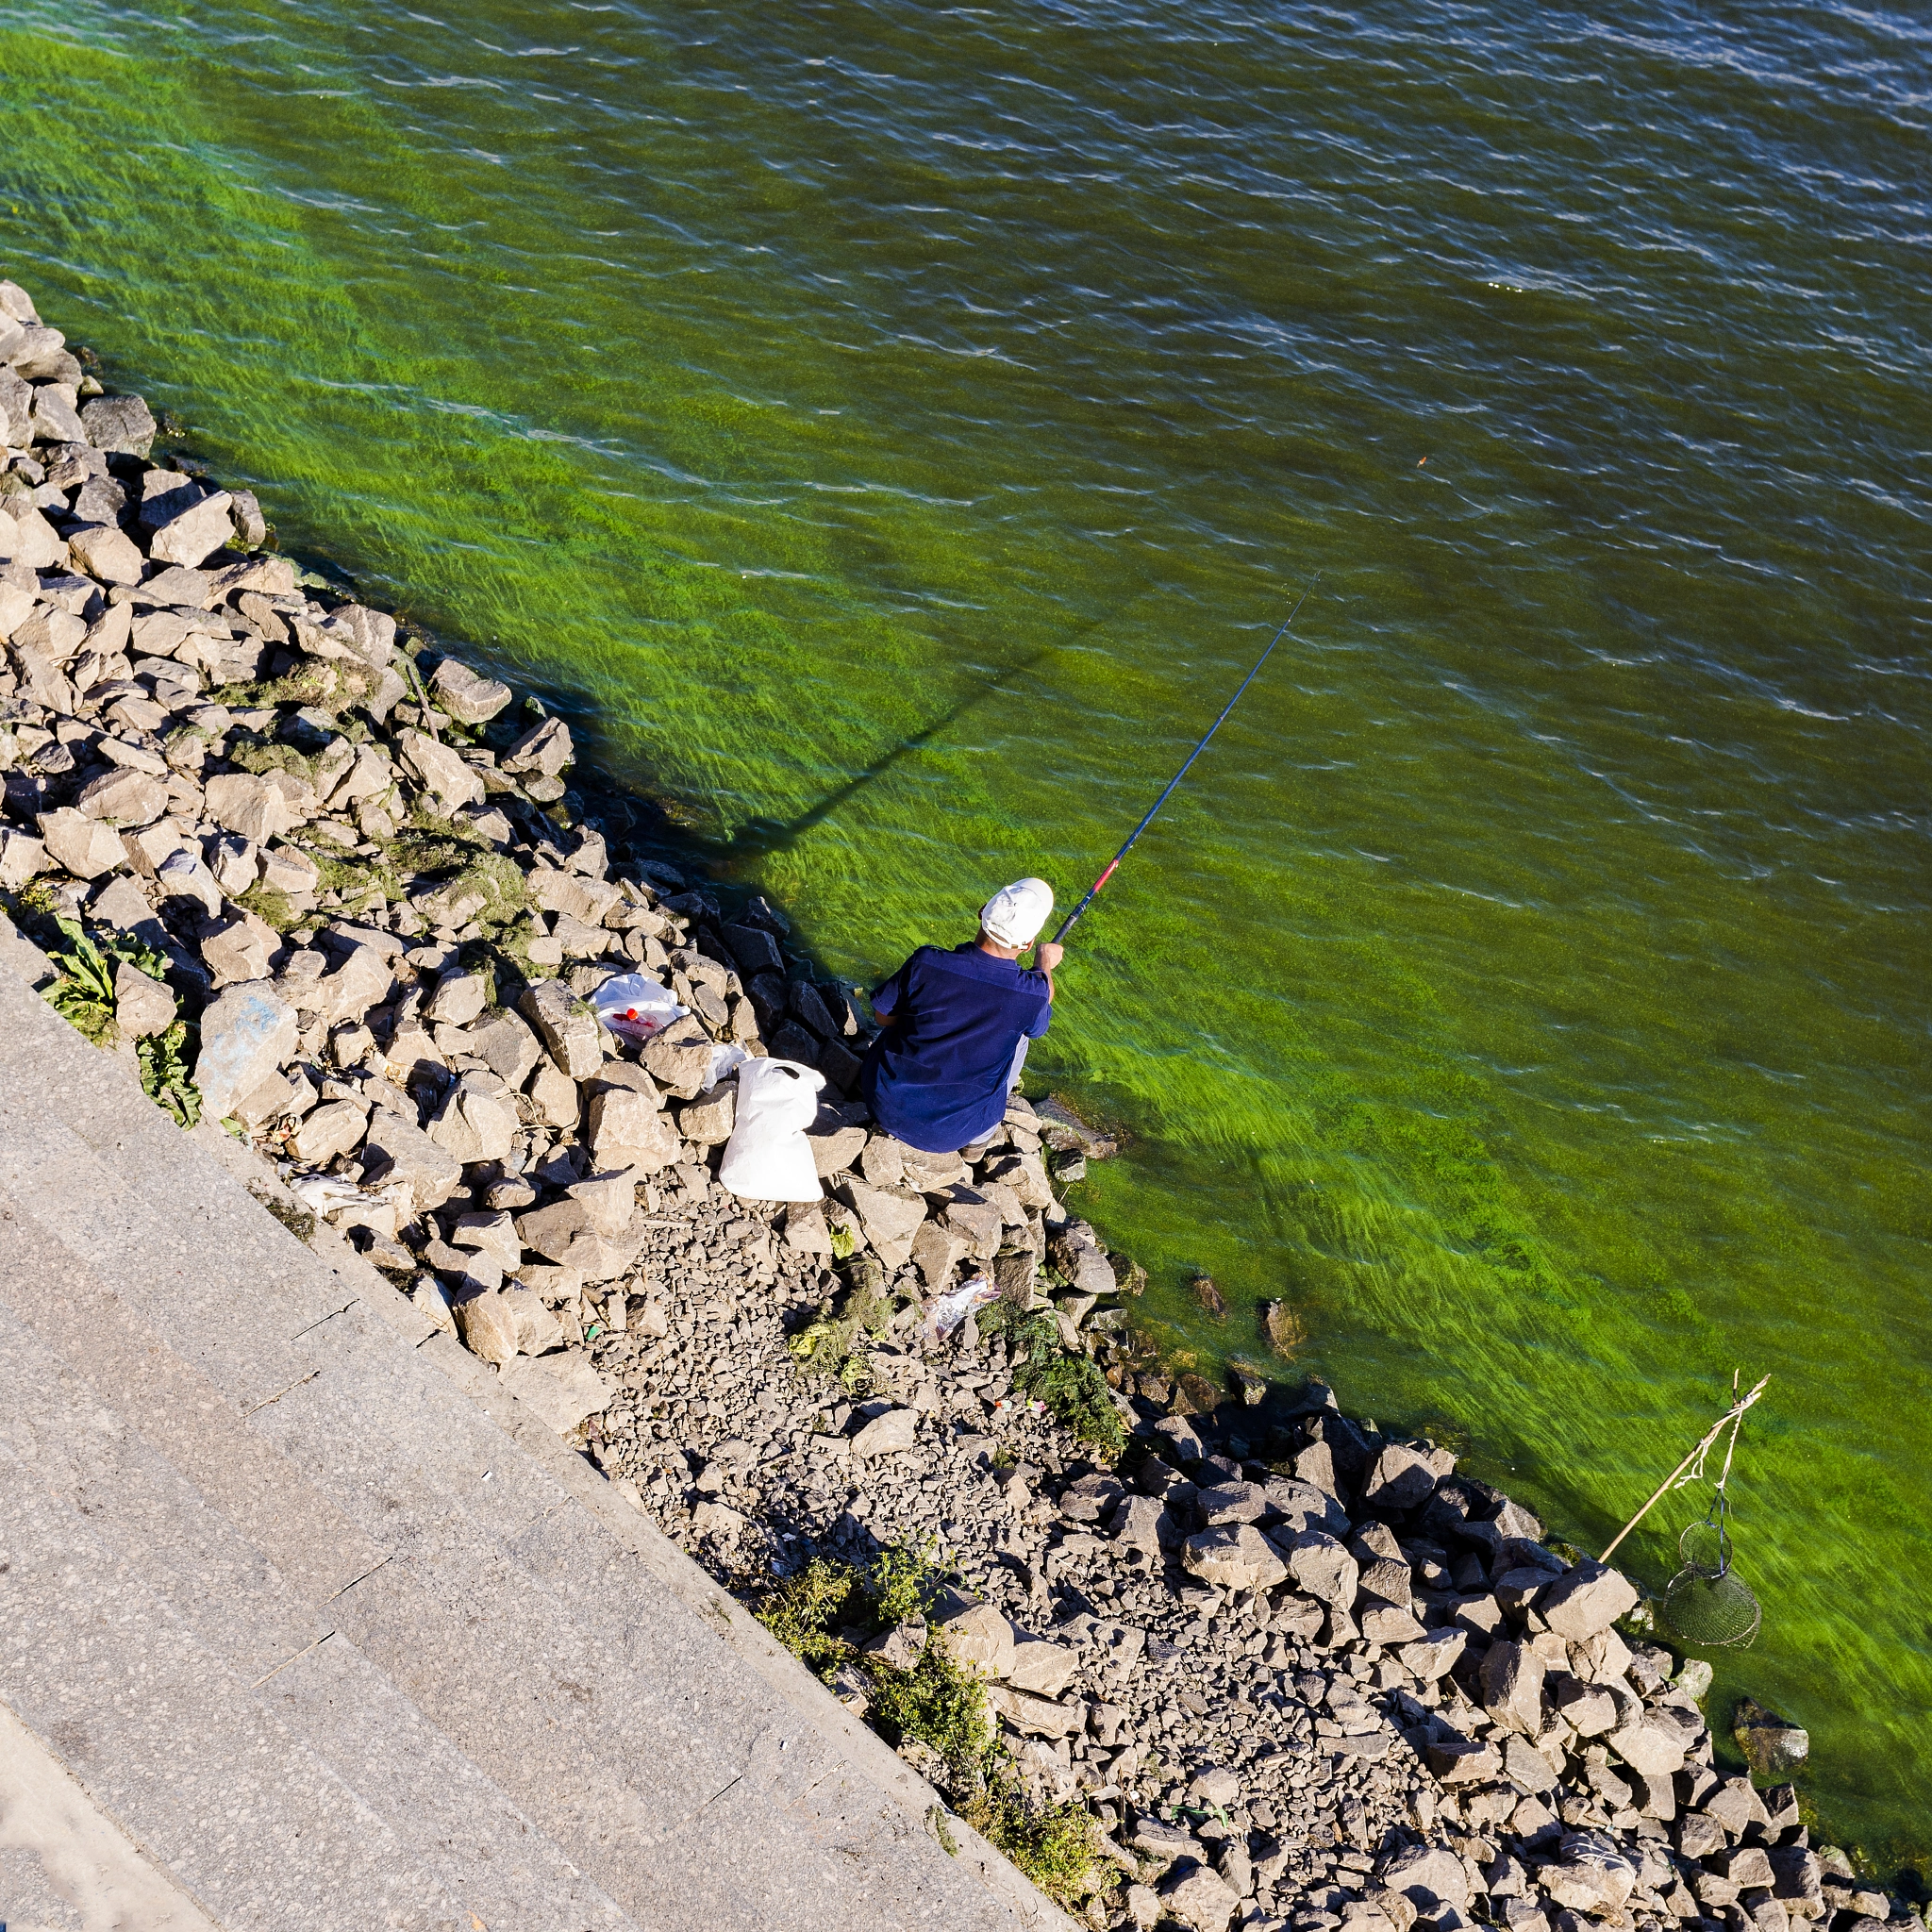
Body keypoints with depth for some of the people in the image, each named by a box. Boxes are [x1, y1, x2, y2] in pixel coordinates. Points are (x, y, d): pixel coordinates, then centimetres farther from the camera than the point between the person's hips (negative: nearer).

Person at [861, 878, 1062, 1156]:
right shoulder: (1032, 993, -20)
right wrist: (1045, 965, 24)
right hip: (951, 1135, -1)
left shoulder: (926, 963, -20)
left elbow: (884, 1017, -3)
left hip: (886, 1107, 1)